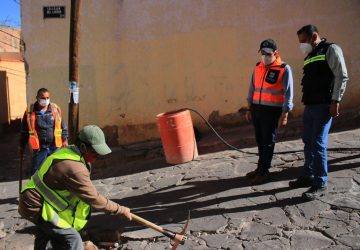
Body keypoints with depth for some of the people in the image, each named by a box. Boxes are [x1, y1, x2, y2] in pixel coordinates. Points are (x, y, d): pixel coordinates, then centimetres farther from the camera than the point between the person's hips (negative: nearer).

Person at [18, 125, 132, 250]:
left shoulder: (69, 151, -4)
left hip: (35, 202, 10)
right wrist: (121, 210, -18)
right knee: (72, 240, -11)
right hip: (36, 207, -10)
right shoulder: (74, 169, -33)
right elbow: (94, 199, -26)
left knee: (45, 232, 33)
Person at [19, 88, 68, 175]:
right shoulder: (30, 111, -3)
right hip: (39, 148, -1)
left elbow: (63, 126, 9)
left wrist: (64, 139, 6)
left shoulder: (56, 109, 0)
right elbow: (24, 130, 6)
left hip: (55, 146, 1)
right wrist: (22, 146, 10)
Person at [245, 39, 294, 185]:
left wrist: (284, 115, -12)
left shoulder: (284, 69, -8)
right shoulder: (257, 67, 9)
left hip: (272, 110, -5)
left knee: (268, 141, 3)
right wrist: (249, 109, 14)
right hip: (257, 108, 5)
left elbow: (288, 93, -9)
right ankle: (260, 167, 26)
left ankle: (263, 171, 12)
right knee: (260, 140, 13)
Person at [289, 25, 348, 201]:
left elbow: (342, 76, -12)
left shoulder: (330, 49, -5)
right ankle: (308, 176, 25)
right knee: (308, 142, 13)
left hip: (324, 106, -8)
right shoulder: (309, 56, 19)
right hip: (310, 106, 8)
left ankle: (320, 184, 1)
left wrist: (335, 101, -17)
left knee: (318, 144, -8)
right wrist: (306, 102, 13)